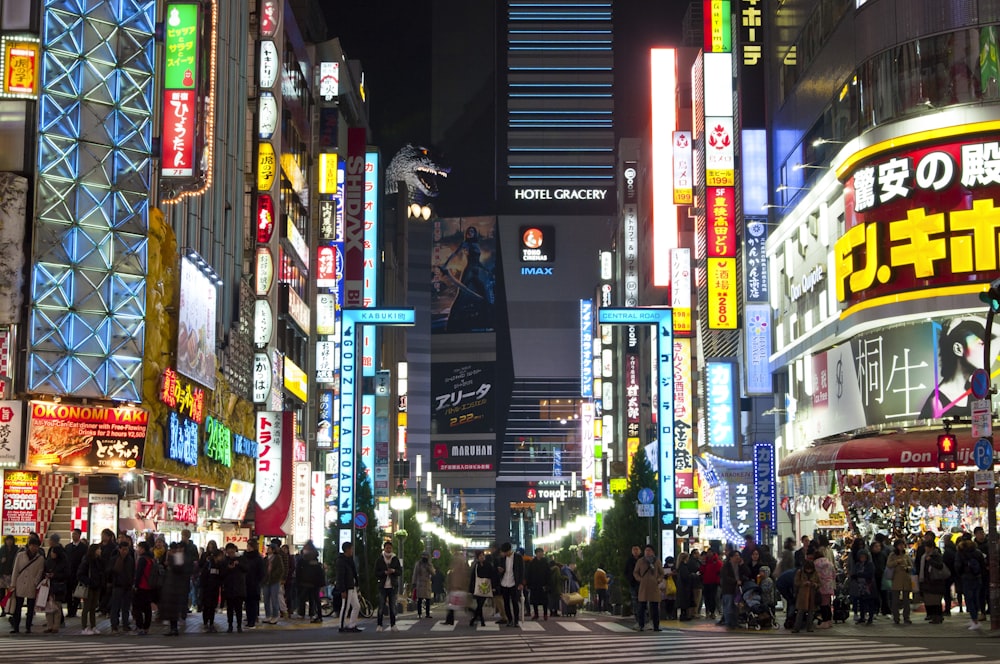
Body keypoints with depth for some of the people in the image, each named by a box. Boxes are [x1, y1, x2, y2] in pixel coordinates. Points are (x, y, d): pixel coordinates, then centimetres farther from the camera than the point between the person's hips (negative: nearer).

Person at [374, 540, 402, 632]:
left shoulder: (395, 559, 8)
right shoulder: (379, 560, 3)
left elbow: (400, 572, 5)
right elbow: (376, 573, -2)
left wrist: (394, 571, -14)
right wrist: (385, 573, -18)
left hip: (393, 586, 2)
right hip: (383, 586, -2)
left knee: (393, 606, 4)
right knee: (381, 606, -3)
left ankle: (393, 625, 9)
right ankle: (380, 625, 2)